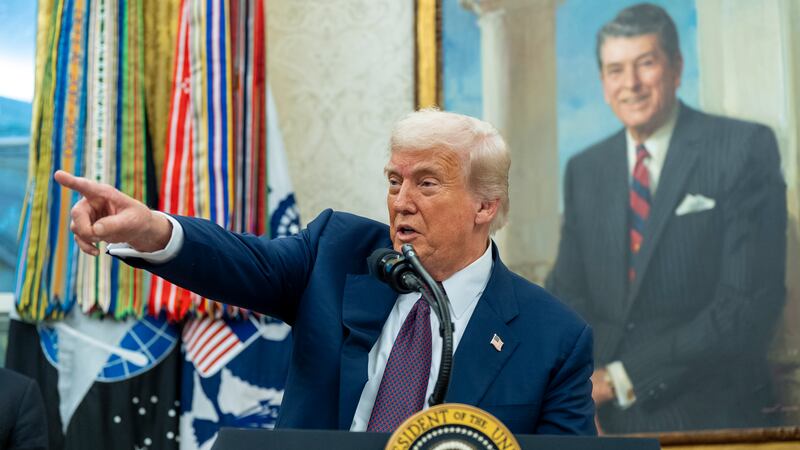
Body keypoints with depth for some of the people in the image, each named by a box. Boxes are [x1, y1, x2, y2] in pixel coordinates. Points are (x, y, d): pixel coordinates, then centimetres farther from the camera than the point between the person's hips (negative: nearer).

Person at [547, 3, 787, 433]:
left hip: (713, 414, -4)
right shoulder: (584, 170, 9)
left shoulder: (745, 148, -8)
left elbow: (749, 302, -15)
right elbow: (569, 290, 9)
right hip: (610, 418, 4)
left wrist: (623, 378, -17)